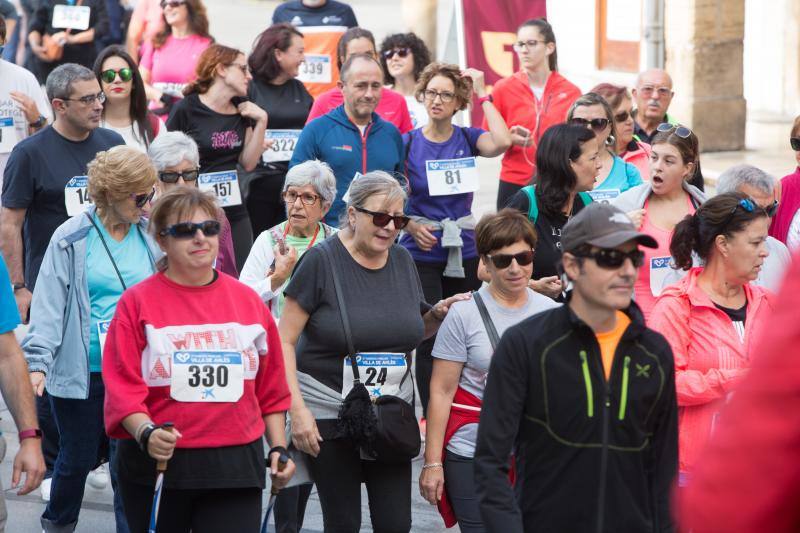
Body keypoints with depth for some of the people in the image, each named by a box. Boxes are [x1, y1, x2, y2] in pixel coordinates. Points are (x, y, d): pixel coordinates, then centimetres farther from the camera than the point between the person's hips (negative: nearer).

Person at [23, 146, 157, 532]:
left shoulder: (151, 236, 3)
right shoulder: (72, 239, -6)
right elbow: (49, 306, -7)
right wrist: (37, 362, -16)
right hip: (81, 371, -2)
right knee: (78, 457, 10)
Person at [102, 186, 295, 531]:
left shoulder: (248, 301, 10)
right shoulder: (138, 302, 0)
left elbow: (271, 387, 16)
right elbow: (123, 387, -7)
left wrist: (278, 448, 9)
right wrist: (146, 432, -24)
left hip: (236, 467, 2)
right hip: (157, 463, -2)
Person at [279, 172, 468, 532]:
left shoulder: (402, 261, 7)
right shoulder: (322, 262, -10)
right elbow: (284, 341, -10)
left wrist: (438, 315, -1)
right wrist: (297, 410, -17)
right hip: (328, 416, -4)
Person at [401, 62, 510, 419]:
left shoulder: (467, 139, 3)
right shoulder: (408, 143, -1)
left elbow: (502, 142, -18)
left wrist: (482, 95, -12)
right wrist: (411, 226, -14)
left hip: (464, 252, 2)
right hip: (422, 253, -2)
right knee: (430, 338, -4)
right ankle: (431, 419, 3)